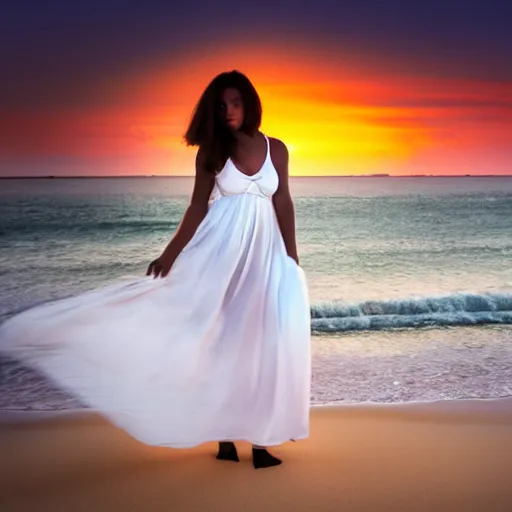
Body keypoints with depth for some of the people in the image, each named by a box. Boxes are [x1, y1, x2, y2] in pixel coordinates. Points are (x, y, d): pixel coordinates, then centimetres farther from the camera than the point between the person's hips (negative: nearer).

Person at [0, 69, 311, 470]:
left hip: (264, 251, 2)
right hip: (222, 250, -1)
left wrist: (292, 259, 5)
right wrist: (170, 253, -5)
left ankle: (257, 436, 10)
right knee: (221, 337, 2)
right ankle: (225, 435, 14)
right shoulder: (212, 151, 1)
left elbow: (283, 205, 7)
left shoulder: (276, 149, 5)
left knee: (260, 341, 1)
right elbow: (198, 207, 1)